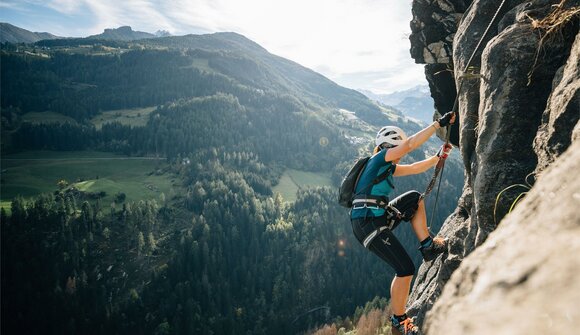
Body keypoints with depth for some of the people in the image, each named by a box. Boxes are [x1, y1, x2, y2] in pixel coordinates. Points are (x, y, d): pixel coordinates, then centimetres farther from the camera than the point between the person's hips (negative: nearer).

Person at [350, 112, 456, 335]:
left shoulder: (388, 167, 20)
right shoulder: (380, 158, -6)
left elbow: (416, 168, 26)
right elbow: (410, 144, -16)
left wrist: (438, 157, 17)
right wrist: (439, 124, -12)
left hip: (379, 217, 10)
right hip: (367, 223, -10)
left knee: (415, 199, 15)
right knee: (406, 269, -7)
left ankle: (428, 246, 13)